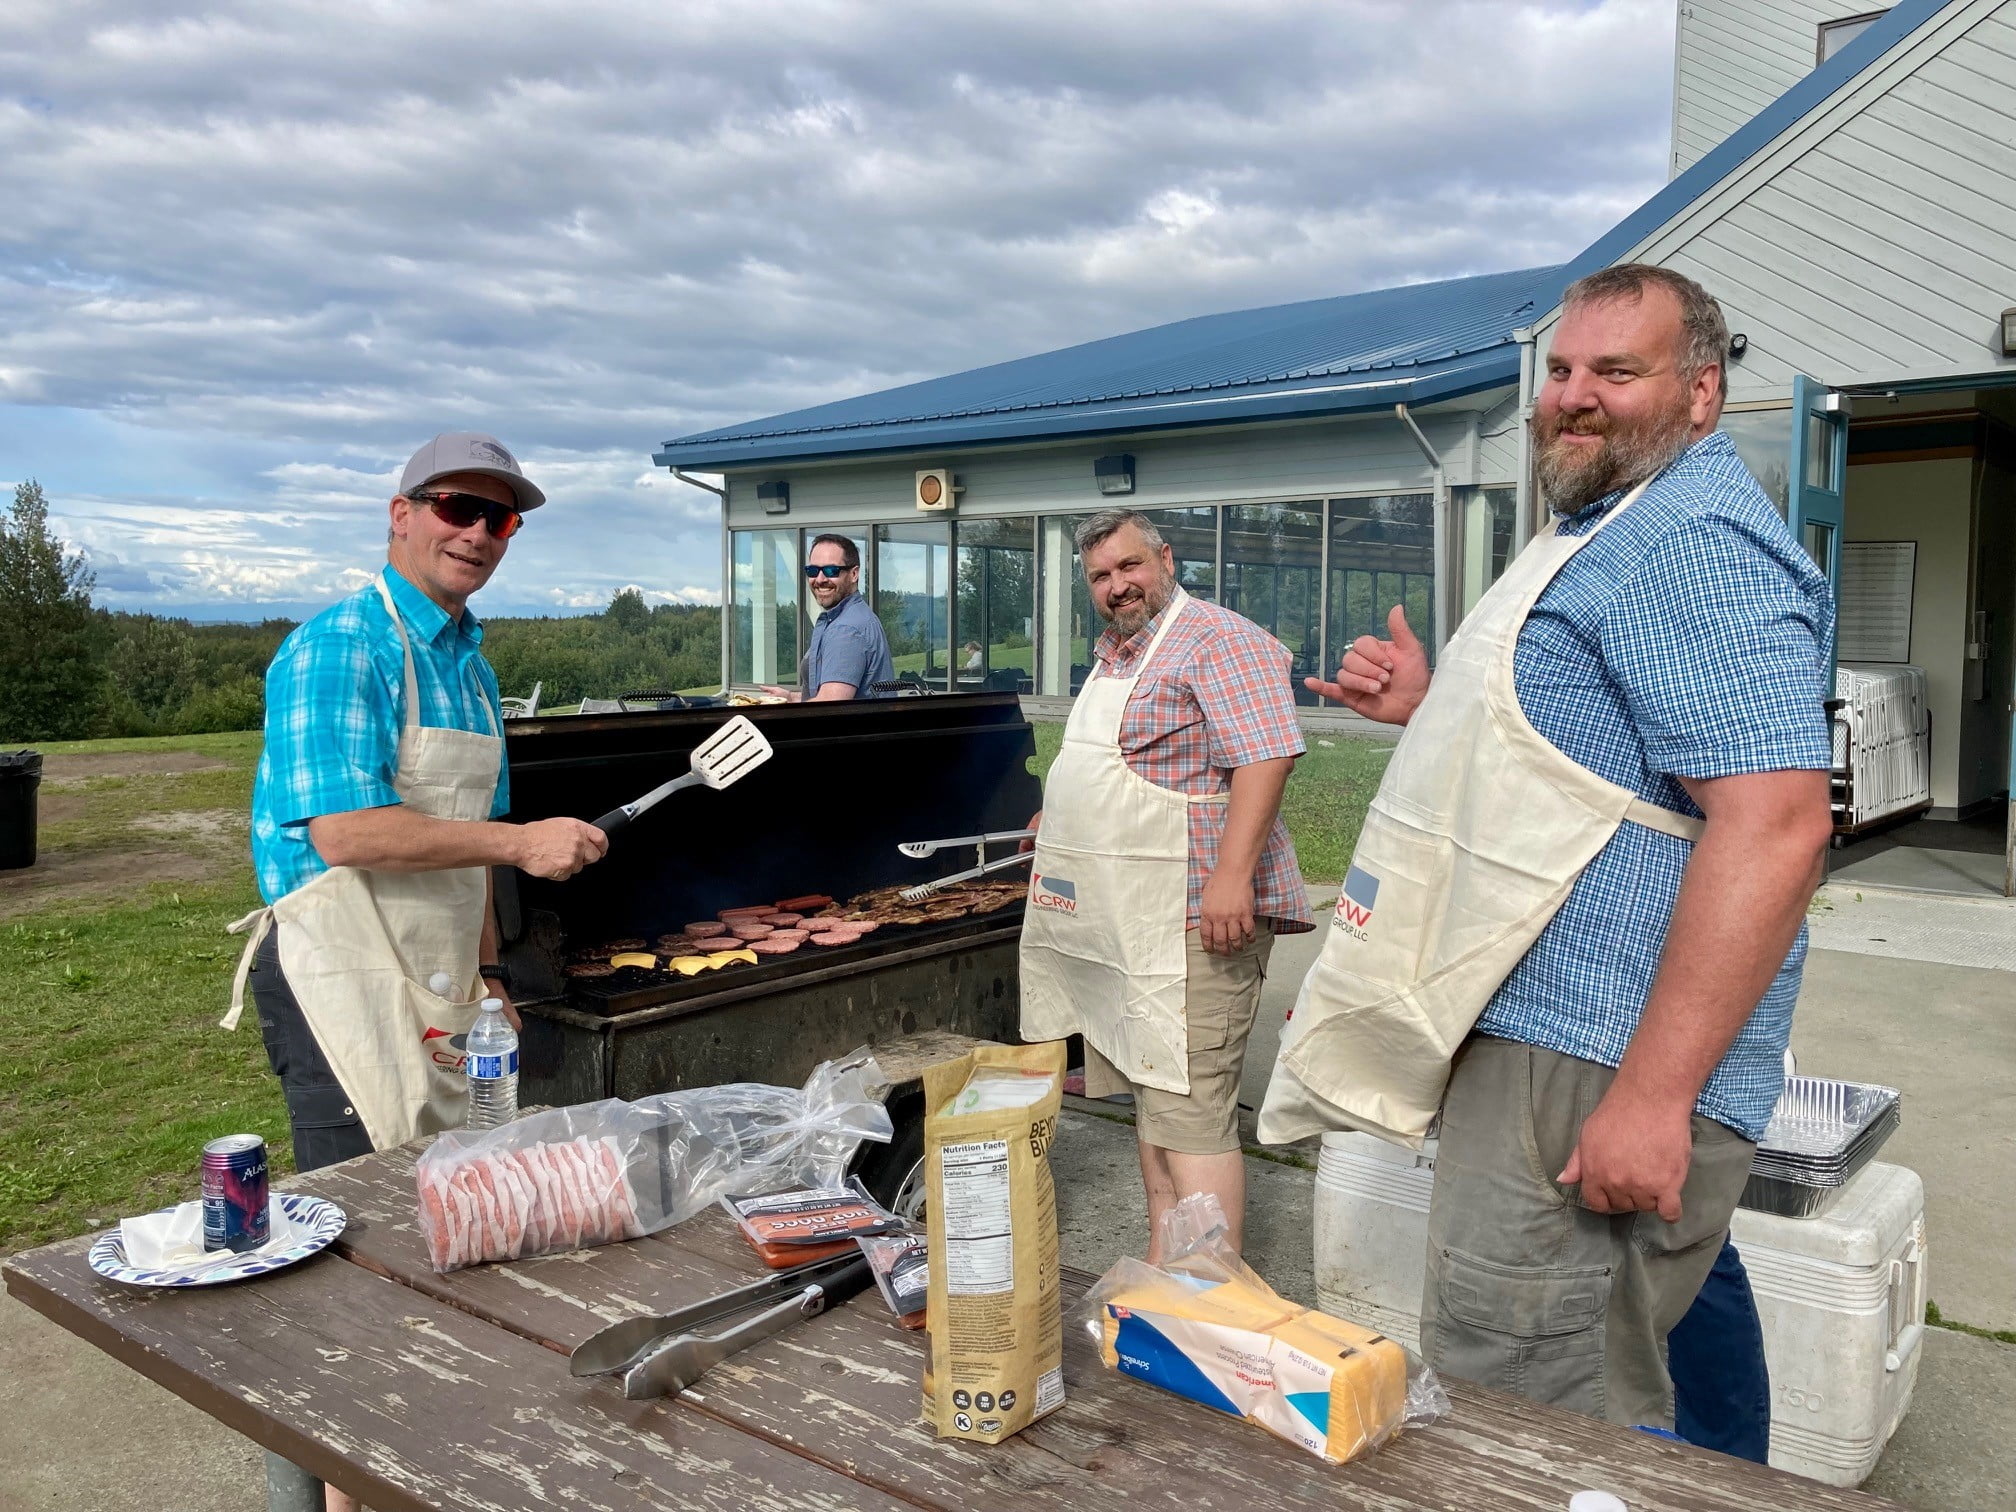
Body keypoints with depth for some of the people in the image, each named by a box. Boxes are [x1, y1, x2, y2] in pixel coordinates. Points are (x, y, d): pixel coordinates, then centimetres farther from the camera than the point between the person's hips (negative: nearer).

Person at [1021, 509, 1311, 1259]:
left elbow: (1267, 753, -24)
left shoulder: (1218, 641, -12)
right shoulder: (1113, 652, 19)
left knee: (1190, 1111, -10)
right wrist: (1062, 817, 36)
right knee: (1150, 1092, 15)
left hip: (1194, 919, -10)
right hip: (1127, 925, 10)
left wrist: (1233, 874, -30)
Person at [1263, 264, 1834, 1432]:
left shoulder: (1693, 542, -17)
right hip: (1541, 1032, 11)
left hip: (1589, 1064, -11)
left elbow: (1774, 820, -27)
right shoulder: (1614, 527, 19)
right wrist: (1430, 705, 14)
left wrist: (1654, 1095, -29)